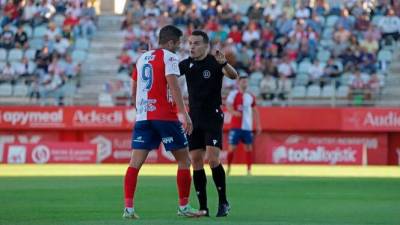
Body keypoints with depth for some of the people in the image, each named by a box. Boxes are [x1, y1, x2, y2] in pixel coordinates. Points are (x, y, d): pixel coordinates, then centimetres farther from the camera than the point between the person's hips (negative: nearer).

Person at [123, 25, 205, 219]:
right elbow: (173, 86, -16)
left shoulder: (142, 58, 17)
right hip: (165, 115, -6)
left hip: (143, 116, 6)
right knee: (184, 160, 6)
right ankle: (184, 206, 8)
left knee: (135, 162, -1)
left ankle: (128, 207, -11)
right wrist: (185, 114, -18)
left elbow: (134, 92, 23)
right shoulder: (169, 57, -4)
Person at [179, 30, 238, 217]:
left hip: (213, 118, -5)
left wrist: (224, 64, -45)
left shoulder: (214, 63, -9)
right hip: (194, 119, 5)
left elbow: (233, 75, -24)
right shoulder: (187, 64, 7)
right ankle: (203, 207, 5)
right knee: (196, 161, 1)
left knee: (213, 159, -15)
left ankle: (223, 202, -1)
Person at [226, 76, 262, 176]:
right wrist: (234, 112, -36)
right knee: (232, 147, -4)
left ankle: (249, 170, 4)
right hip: (236, 126, -4)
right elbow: (228, 106, -15)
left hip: (247, 127, 4)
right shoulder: (233, 94, -2)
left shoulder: (251, 97, 13)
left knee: (249, 148, 0)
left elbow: (255, 111, 20)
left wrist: (258, 125, 15)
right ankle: (228, 168, 11)